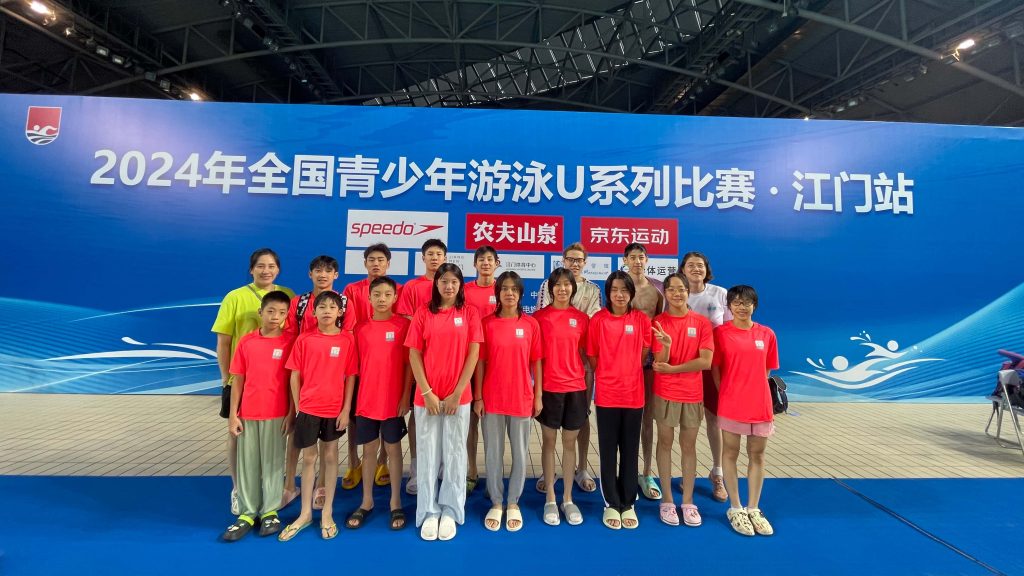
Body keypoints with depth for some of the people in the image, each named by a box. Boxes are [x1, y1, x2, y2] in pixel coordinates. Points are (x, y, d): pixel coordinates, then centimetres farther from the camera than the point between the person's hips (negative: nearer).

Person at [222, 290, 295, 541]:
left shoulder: (290, 342, -6)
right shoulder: (246, 342, 0)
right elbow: (238, 381, 4)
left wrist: (291, 413, -6)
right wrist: (233, 414, 1)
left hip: (277, 414, -2)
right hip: (247, 414, 2)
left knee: (273, 462, 8)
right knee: (247, 463, 11)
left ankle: (270, 511, 22)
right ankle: (248, 512, 25)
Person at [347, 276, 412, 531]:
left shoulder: (404, 325, -5)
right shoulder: (360, 328, 3)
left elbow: (409, 363, -4)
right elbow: (356, 366, 7)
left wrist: (406, 396, -8)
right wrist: (353, 398, 5)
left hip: (394, 401, -2)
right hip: (366, 401, 3)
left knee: (393, 449, 9)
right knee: (369, 450, 14)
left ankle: (396, 503, 23)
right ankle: (366, 502, 29)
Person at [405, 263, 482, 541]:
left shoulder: (469, 313, 0)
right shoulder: (423, 313, 1)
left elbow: (473, 354, -3)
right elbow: (414, 355, -1)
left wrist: (457, 393, -8)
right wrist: (427, 392, -8)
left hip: (458, 396, 0)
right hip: (427, 396, 1)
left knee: (455, 453, 9)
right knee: (428, 453, 9)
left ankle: (450, 510, 24)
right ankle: (429, 511, 23)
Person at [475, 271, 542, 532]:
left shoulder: (531, 324, -1)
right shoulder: (487, 323, -2)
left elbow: (536, 362, 2)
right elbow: (480, 362, -1)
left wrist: (538, 395, 1)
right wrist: (477, 396, -3)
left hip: (522, 398, 1)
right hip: (492, 398, 0)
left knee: (520, 453, 11)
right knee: (493, 453, 10)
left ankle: (514, 503, 30)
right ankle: (496, 503, 28)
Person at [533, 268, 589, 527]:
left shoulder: (582, 319, 4)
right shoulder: (539, 317, -3)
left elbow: (586, 357, 8)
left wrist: (589, 390, 6)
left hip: (576, 388, 2)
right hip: (549, 388, -2)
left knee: (570, 442, 11)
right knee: (549, 441, 9)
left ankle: (568, 499, 25)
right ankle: (550, 499, 22)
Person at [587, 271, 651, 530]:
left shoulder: (641, 320, 0)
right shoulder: (598, 320, -4)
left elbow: (643, 354, 8)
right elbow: (593, 357, 2)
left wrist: (626, 373, 5)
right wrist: (609, 375, 5)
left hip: (634, 394, 1)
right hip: (606, 395, -1)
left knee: (630, 451, 11)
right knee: (608, 452, 8)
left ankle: (628, 504, 26)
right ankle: (611, 504, 23)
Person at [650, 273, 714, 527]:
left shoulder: (701, 322, -1)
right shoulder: (659, 322, -4)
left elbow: (706, 361, -9)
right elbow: (659, 363, -9)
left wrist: (672, 369, -14)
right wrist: (666, 345, -29)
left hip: (693, 393, 1)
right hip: (665, 392, -1)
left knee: (689, 445, 10)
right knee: (665, 442, 7)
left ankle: (688, 502, 22)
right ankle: (667, 501, 19)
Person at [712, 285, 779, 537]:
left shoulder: (767, 334, 4)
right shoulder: (721, 332, -5)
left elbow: (766, 370, 10)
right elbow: (714, 368, -1)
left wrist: (754, 391, 1)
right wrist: (726, 394, -6)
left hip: (761, 405, 3)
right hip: (731, 405, -3)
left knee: (757, 456, 11)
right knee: (730, 454, 8)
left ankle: (753, 509, 26)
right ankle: (735, 509, 22)